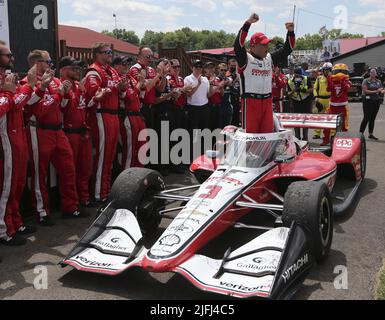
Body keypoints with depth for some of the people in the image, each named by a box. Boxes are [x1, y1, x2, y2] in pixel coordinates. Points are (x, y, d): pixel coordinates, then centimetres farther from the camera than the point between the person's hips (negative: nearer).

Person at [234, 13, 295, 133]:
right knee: (250, 133, -2)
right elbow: (238, 45, -20)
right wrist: (248, 23, -26)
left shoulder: (270, 59, 14)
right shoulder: (245, 59, -4)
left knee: (268, 132, 9)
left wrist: (290, 32, 0)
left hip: (267, 101, 6)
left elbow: (287, 49, 16)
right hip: (250, 101, -6)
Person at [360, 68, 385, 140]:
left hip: (376, 101, 5)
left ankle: (371, 134, 15)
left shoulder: (379, 81, 14)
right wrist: (375, 91, -16)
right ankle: (361, 133, -3)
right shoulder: (366, 81, -2)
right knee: (366, 118, -8)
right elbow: (365, 91, -12)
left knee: (373, 118, 9)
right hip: (368, 101, -5)